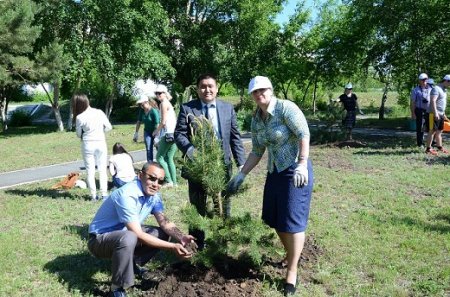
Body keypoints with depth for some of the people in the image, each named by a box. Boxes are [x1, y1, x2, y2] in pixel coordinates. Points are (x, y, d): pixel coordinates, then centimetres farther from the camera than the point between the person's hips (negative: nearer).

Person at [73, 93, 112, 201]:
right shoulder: (99, 112, -6)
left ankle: (93, 195, 12)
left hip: (87, 144, -2)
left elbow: (79, 134, -1)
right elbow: (108, 127, 1)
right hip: (101, 143, 2)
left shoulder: (79, 117, -12)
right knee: (102, 170, 11)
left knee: (90, 171, 8)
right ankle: (104, 193, 10)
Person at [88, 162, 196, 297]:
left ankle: (133, 264, 15)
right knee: (129, 238, -38)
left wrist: (181, 238, -28)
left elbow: (165, 222, -8)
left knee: (163, 233, -2)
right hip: (99, 239, -8)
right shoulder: (127, 195, -31)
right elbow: (138, 235, -32)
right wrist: (172, 247, -33)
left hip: (124, 235, 8)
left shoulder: (154, 195, -5)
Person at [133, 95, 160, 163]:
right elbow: (139, 121, 7)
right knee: (149, 149, 0)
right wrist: (136, 133, 9)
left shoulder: (154, 111, -24)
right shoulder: (142, 110, -5)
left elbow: (157, 124, -26)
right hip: (147, 132, 5)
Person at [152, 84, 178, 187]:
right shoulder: (168, 103, 21)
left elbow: (163, 121, -12)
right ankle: (174, 182, 11)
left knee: (160, 157, -3)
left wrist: (156, 131, 3)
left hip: (168, 133, -9)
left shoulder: (164, 103, -6)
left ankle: (169, 181, -7)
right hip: (174, 133, 9)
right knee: (169, 158, 11)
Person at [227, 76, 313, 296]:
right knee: (274, 218, 15)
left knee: (293, 220, -2)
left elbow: (304, 134, -20)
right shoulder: (256, 121, 7)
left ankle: (292, 272, 11)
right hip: (275, 172, 8)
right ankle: (290, 255, 40)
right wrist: (241, 175, 8)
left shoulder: (285, 107, -13)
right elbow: (256, 152, 12)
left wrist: (302, 165, -29)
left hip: (296, 170, -8)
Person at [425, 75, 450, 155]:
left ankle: (439, 147, 20)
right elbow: (433, 101, -22)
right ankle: (428, 149, -4)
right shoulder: (436, 89, -12)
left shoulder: (444, 90, 18)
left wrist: (443, 114, 24)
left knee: (439, 131, 13)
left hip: (440, 114, 9)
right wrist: (435, 113, -28)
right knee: (432, 131, -7)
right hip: (434, 114, -9)